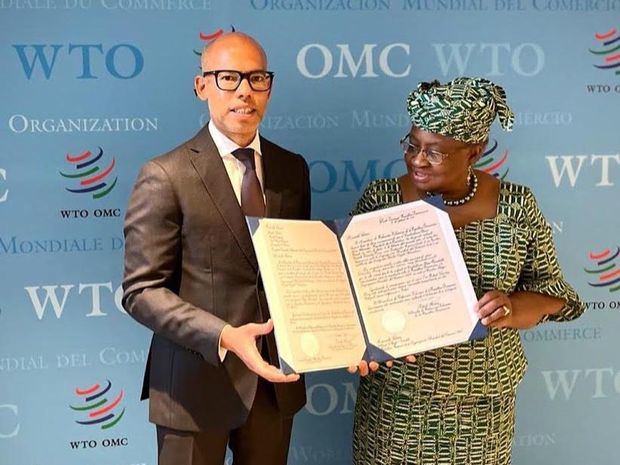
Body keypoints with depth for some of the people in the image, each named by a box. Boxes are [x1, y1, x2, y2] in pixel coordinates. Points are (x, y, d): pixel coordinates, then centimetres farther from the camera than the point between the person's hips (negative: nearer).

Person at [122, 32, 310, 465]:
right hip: (197, 380, -5)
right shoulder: (165, 176, -12)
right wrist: (223, 336, -26)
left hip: (276, 375, 5)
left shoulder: (293, 169, 5)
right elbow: (142, 290, -13)